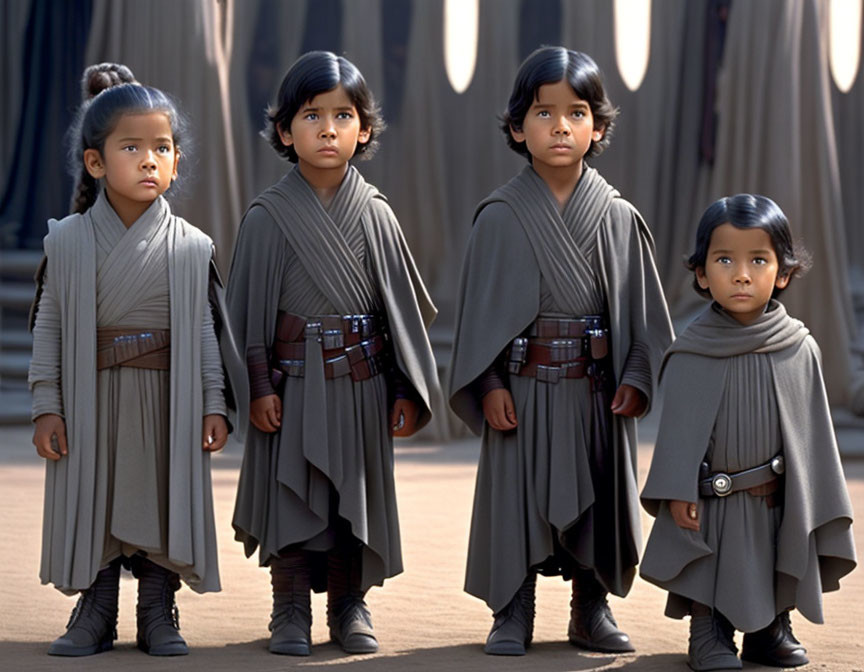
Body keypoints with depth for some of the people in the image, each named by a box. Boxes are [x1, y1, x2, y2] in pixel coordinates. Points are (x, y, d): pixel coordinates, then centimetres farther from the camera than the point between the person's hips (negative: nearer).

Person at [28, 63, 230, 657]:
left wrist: (214, 404, 1)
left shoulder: (192, 247, 0)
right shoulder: (69, 240, -1)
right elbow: (49, 325, 1)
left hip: (168, 397, 0)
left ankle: (159, 614, 18)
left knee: (165, 498, 5)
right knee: (89, 502, 6)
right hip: (91, 399, 0)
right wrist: (47, 406, -2)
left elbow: (205, 328, 4)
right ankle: (95, 613, 19)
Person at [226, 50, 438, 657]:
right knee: (292, 494, 2)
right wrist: (259, 385, -7)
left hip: (362, 382, 2)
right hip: (293, 384, -2)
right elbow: (250, 305, -2)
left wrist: (409, 390, 4)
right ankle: (291, 612, 13)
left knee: (357, 494, 9)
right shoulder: (268, 217, -4)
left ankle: (351, 607, 22)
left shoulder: (375, 215, 2)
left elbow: (403, 304, 6)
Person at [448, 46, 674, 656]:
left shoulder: (619, 218, 2)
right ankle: (513, 615, 13)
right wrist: (490, 383, -8)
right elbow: (483, 305, -2)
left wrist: (636, 376, -3)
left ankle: (592, 611, 23)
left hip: (598, 391, 2)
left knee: (598, 498, 9)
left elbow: (643, 305, 5)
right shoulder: (501, 216, -3)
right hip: (524, 387, -2)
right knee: (518, 495, 2)